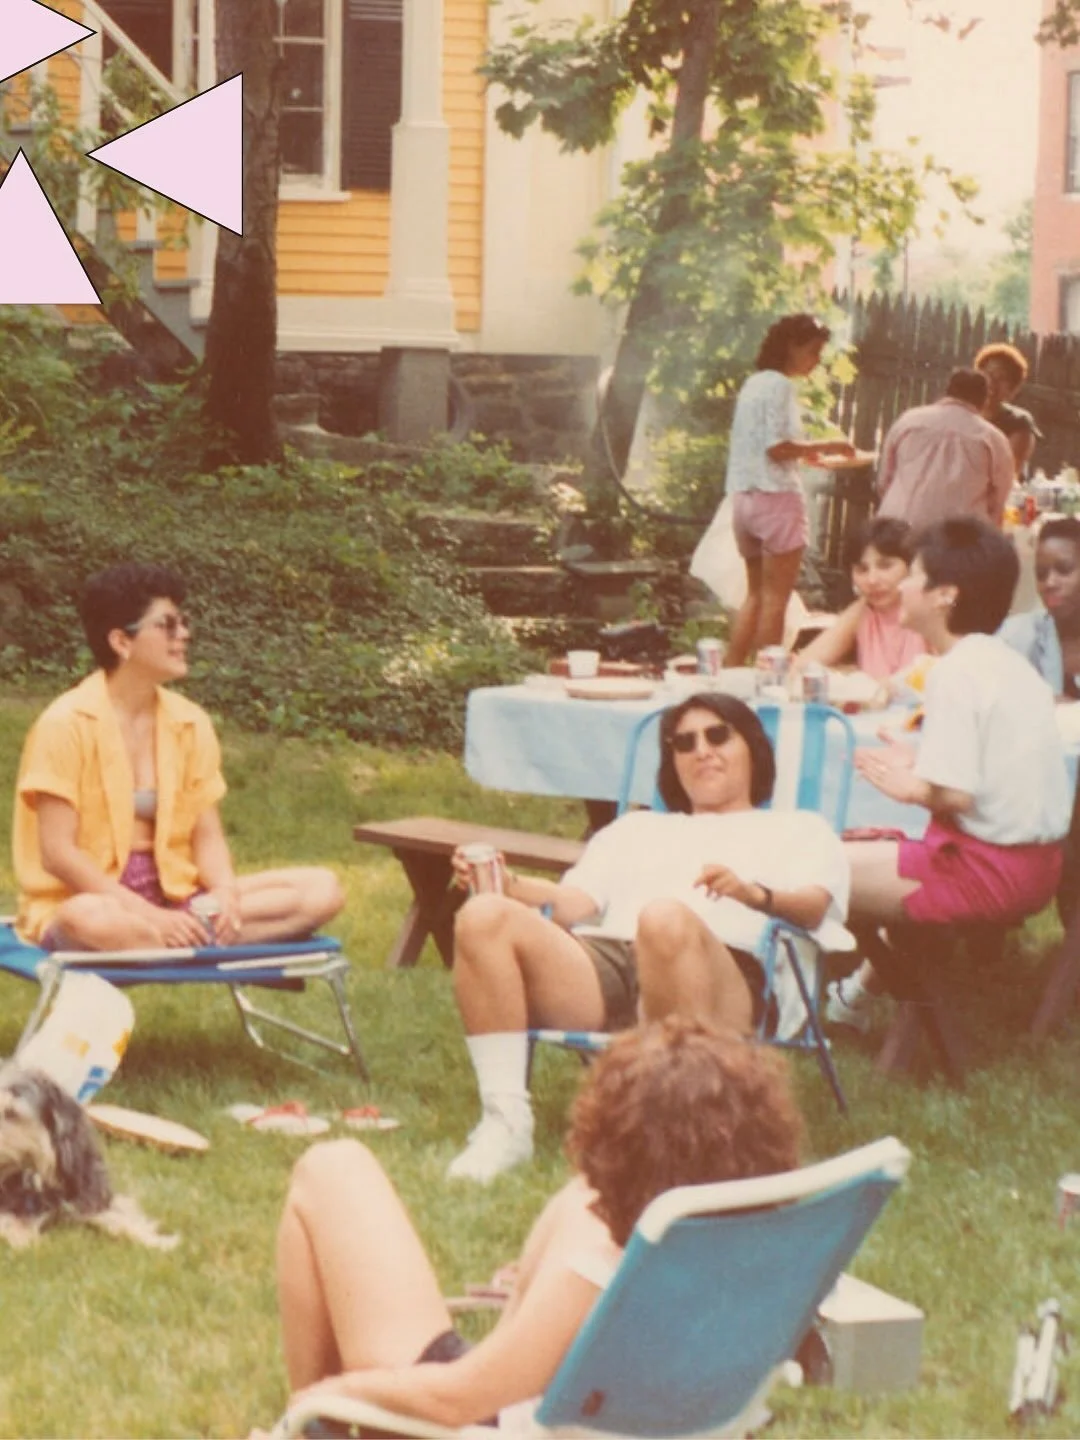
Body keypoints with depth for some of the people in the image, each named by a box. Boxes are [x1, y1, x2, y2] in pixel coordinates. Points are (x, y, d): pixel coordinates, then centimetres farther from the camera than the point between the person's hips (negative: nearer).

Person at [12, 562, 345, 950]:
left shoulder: (190, 724, 6)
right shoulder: (67, 723, -11)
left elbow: (207, 837, 8)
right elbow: (58, 853, -15)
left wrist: (225, 894, -15)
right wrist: (149, 915, -24)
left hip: (171, 897, 6)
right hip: (91, 899, -6)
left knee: (321, 889, -11)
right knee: (93, 922, -44)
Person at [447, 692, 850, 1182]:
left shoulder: (797, 830, 29)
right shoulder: (635, 829, 40)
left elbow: (814, 906, 6)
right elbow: (577, 901, 23)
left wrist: (754, 894, -16)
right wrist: (509, 885, 2)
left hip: (725, 970, -4)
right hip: (600, 965, 4)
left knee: (665, 918, -40)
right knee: (484, 916, -25)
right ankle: (506, 1121, -28)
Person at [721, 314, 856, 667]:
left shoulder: (754, 384, 15)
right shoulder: (780, 386, -12)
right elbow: (776, 448, -19)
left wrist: (804, 451, 16)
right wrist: (823, 446, -11)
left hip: (745, 496, 9)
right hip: (776, 496, -9)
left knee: (755, 595, 15)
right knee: (775, 598, -3)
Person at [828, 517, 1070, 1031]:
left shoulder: (956, 671, -17)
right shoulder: (1013, 664, 11)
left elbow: (956, 795, -22)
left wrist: (912, 787, -3)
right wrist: (922, 769, 14)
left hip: (985, 871, -10)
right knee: (873, 850, 29)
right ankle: (863, 986, 34)